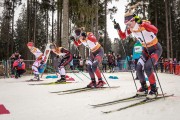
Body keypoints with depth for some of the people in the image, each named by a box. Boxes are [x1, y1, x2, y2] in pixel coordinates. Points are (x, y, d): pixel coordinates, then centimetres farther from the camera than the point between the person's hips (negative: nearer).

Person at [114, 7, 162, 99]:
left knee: (147, 67, -24)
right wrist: (118, 29, -14)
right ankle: (144, 88, 15)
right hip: (146, 50, 7)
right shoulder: (130, 29, -7)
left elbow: (155, 30, -45)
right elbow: (123, 37, 4)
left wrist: (142, 23, -53)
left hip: (156, 49, -7)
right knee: (138, 68, -5)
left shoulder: (144, 24, -27)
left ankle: (154, 90, -7)